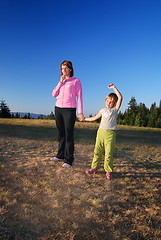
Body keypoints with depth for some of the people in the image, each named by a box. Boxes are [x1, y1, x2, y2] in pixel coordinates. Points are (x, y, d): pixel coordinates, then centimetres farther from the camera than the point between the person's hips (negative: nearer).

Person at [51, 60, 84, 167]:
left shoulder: (76, 81, 3)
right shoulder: (61, 81, 18)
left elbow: (79, 97, -4)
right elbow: (54, 94, 9)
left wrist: (80, 112, -12)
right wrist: (60, 82, 0)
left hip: (69, 110, -5)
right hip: (58, 109, 5)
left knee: (69, 135, -6)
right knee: (61, 134, 9)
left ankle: (69, 160, -1)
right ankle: (60, 155, 20)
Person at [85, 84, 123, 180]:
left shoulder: (115, 109, 7)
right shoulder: (103, 110, 18)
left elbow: (120, 97, -6)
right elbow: (94, 118, 29)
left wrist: (114, 87, -5)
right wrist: (84, 119, 36)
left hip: (110, 133, -4)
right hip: (101, 132, 4)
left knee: (109, 153, -4)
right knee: (97, 151, 6)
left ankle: (108, 171, 6)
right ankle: (95, 167, 19)